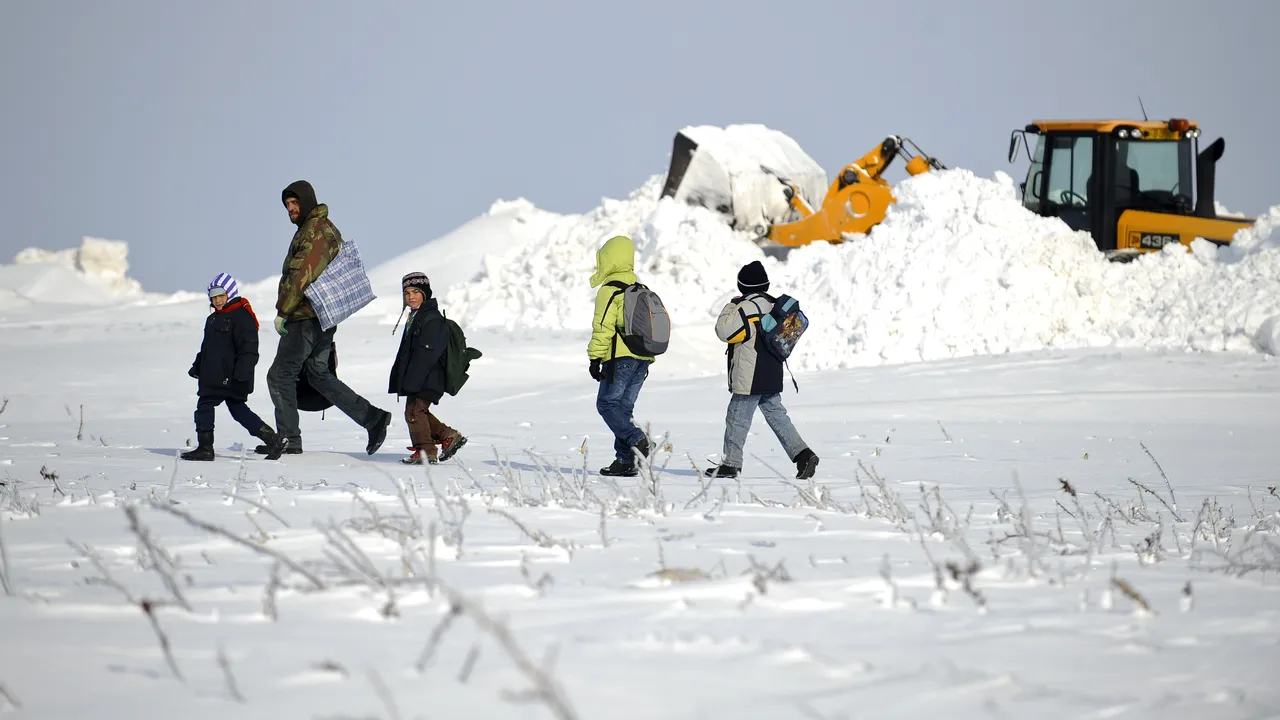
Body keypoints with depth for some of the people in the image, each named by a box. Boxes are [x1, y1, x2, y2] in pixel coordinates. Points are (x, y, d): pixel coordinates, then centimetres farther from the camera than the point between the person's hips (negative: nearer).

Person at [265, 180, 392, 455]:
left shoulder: (315, 231, -15)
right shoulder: (327, 229, 18)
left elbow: (301, 276, -23)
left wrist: (282, 311, -18)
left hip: (306, 317, -10)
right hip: (325, 317, 10)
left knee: (280, 376, -3)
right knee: (318, 374, 17)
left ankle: (289, 440, -2)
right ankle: (373, 418, 11)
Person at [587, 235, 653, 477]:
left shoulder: (610, 290, -9)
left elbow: (603, 327, -15)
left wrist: (595, 358, -12)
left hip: (619, 357, -8)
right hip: (642, 358, 8)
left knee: (607, 404, -4)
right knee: (623, 407, 10)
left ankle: (636, 440, -23)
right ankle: (625, 460, 4)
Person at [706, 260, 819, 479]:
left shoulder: (747, 307, -17)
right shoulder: (773, 305, 11)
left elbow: (724, 331, -20)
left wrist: (731, 309, -7)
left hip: (749, 378, -8)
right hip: (772, 378, 8)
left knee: (737, 419, 1)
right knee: (777, 416, 11)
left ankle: (730, 465, 6)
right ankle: (802, 454, 0)